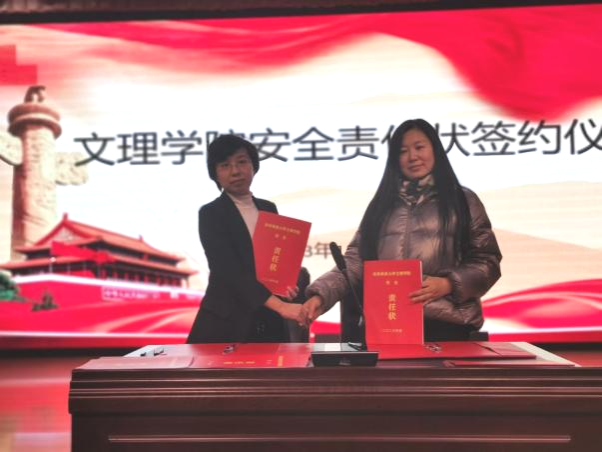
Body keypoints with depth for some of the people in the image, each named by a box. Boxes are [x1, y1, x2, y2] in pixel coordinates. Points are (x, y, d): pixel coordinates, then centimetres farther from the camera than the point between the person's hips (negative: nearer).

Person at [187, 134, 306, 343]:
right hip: (225, 325, -4)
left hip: (269, 324, 5)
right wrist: (280, 306, -28)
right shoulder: (210, 214, -7)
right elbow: (230, 270, -19)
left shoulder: (269, 209, 10)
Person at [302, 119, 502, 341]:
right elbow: (355, 260, 9)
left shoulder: (463, 201, 12)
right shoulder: (382, 204, 18)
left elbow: (487, 261, 7)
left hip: (443, 323, -2)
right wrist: (320, 295, -8)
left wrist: (448, 284, -12)